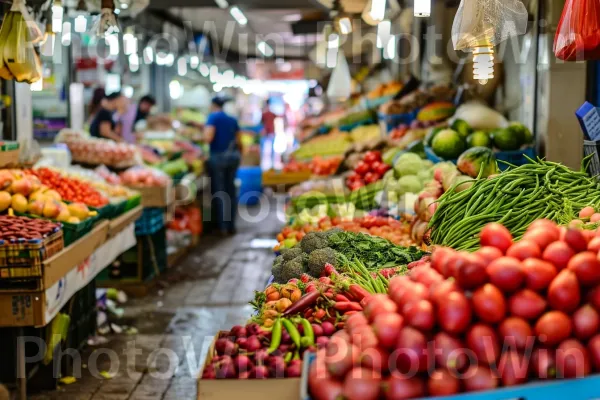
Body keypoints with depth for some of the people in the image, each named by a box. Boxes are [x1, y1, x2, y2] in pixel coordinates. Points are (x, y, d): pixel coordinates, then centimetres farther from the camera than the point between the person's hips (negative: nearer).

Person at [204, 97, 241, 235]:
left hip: (218, 156, -5)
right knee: (230, 190, 12)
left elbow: (208, 138, -17)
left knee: (218, 191, 2)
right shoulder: (232, 120, 12)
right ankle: (231, 225, 15)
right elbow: (239, 142, 13)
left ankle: (222, 227, 2)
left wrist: (204, 130, 3)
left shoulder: (213, 117, -6)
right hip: (233, 156, 6)